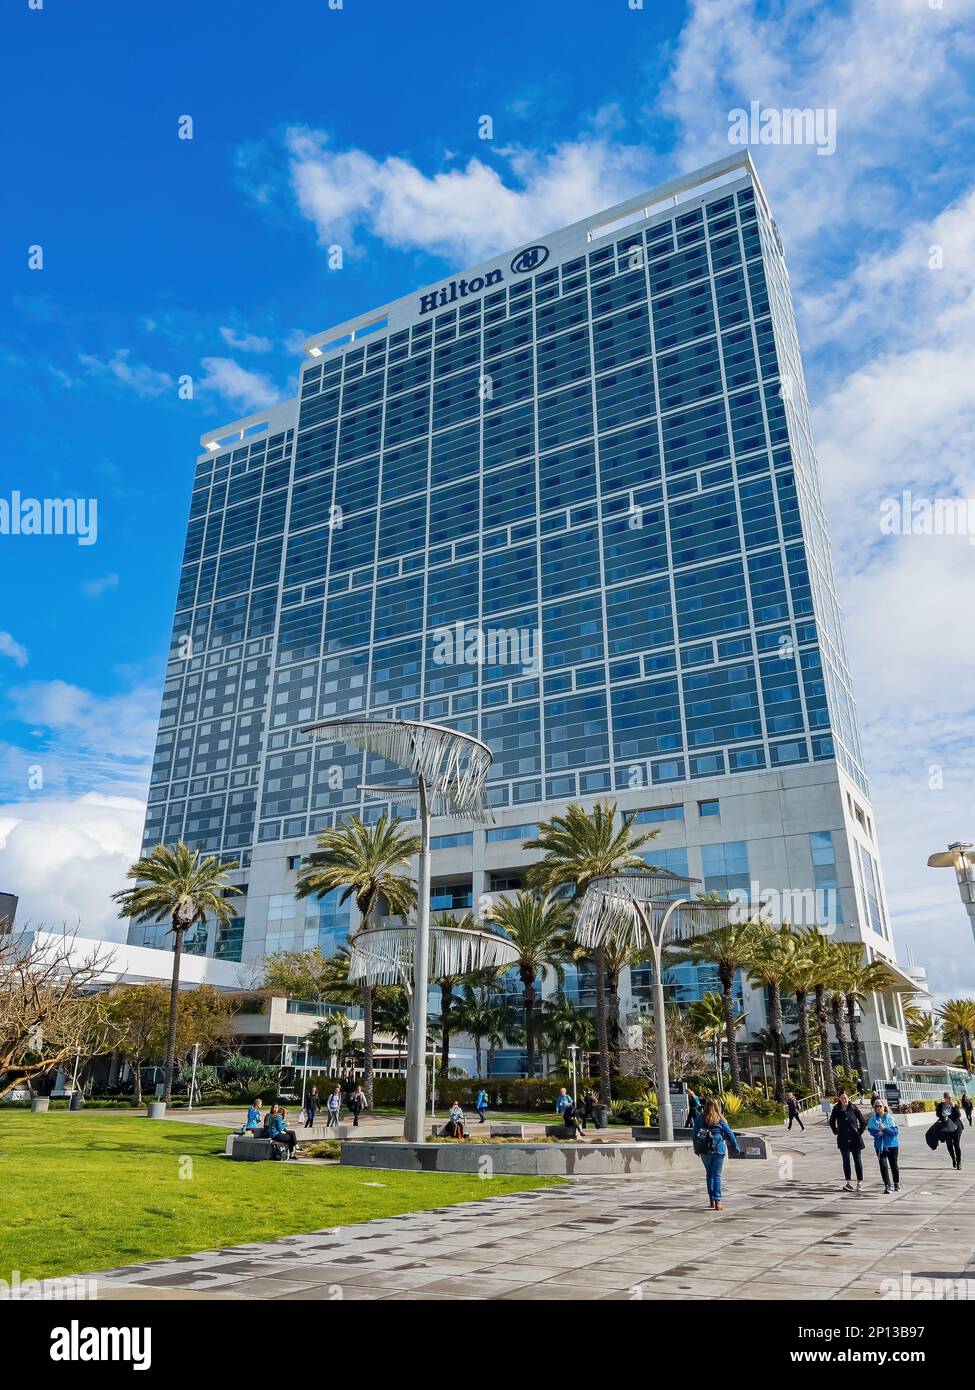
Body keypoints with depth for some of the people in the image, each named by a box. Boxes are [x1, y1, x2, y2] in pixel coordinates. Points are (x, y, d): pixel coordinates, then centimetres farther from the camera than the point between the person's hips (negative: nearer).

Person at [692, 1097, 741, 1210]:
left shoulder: (700, 1117, 1)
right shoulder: (720, 1120, -3)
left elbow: (694, 1134, 4)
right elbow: (729, 1134, 1)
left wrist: (696, 1148, 14)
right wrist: (735, 1147, 13)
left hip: (704, 1151, 2)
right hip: (718, 1150, -2)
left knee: (709, 1174, 15)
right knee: (716, 1175, 1)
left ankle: (711, 1200, 16)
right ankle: (717, 1201, -8)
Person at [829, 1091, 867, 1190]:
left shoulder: (853, 1107, -5)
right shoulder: (836, 1109, -1)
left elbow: (863, 1122, 3)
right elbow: (831, 1122, 14)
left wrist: (859, 1132, 0)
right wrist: (836, 1132, 7)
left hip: (855, 1138, -1)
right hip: (843, 1139, 1)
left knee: (857, 1160, 3)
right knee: (846, 1160, 4)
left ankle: (859, 1182, 12)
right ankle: (848, 1183, 7)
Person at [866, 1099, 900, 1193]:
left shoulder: (890, 1117, -7)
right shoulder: (873, 1118, 0)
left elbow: (895, 1132, -10)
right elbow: (871, 1130, 2)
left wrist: (885, 1128, -22)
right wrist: (877, 1133, -17)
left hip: (892, 1145, -1)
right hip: (879, 1146, 1)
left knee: (894, 1165, 12)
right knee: (883, 1165, -8)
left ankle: (897, 1183, 33)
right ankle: (887, 1185, -1)